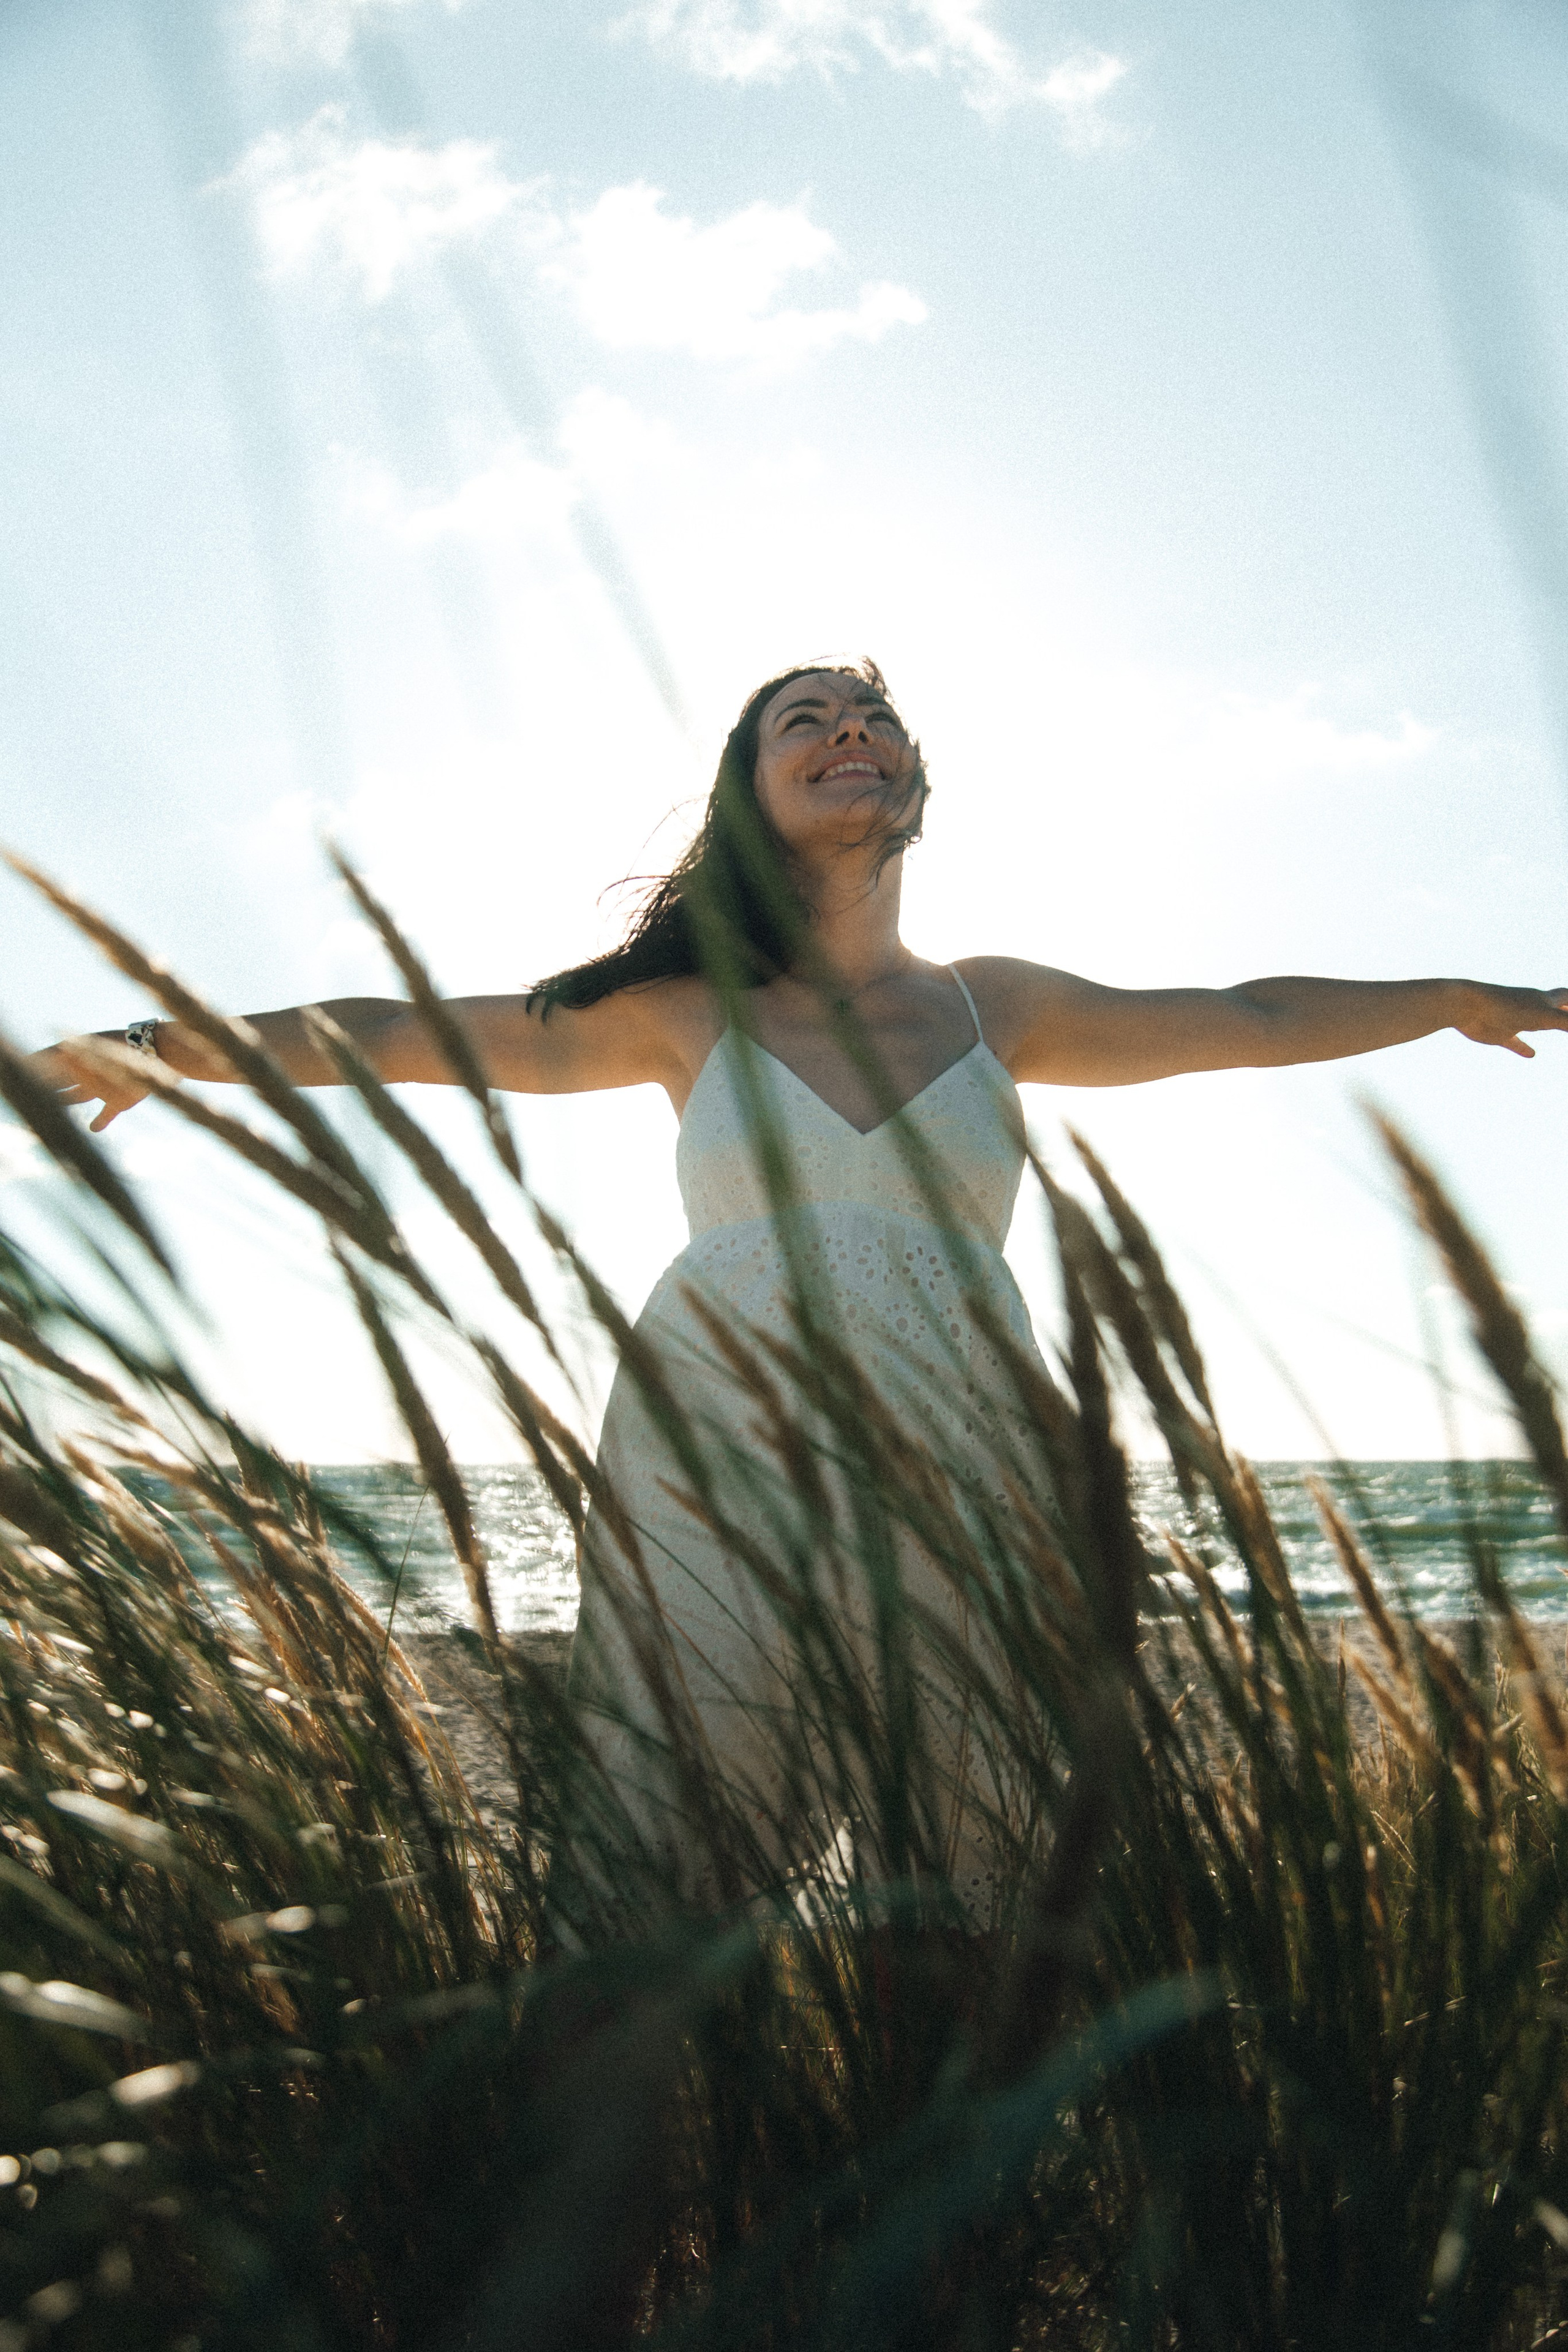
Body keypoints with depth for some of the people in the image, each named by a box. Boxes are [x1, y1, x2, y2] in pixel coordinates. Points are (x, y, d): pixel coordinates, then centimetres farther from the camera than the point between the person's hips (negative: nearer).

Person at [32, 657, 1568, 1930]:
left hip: (954, 1478, 1)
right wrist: (162, 1045, 11)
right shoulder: (692, 1010, 13)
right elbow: (401, 1036, 15)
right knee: (680, 1899, -3)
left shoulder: (992, 1007, 17)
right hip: (718, 1466, -1)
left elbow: (1253, 1020, 27)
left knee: (961, 1906, 0)